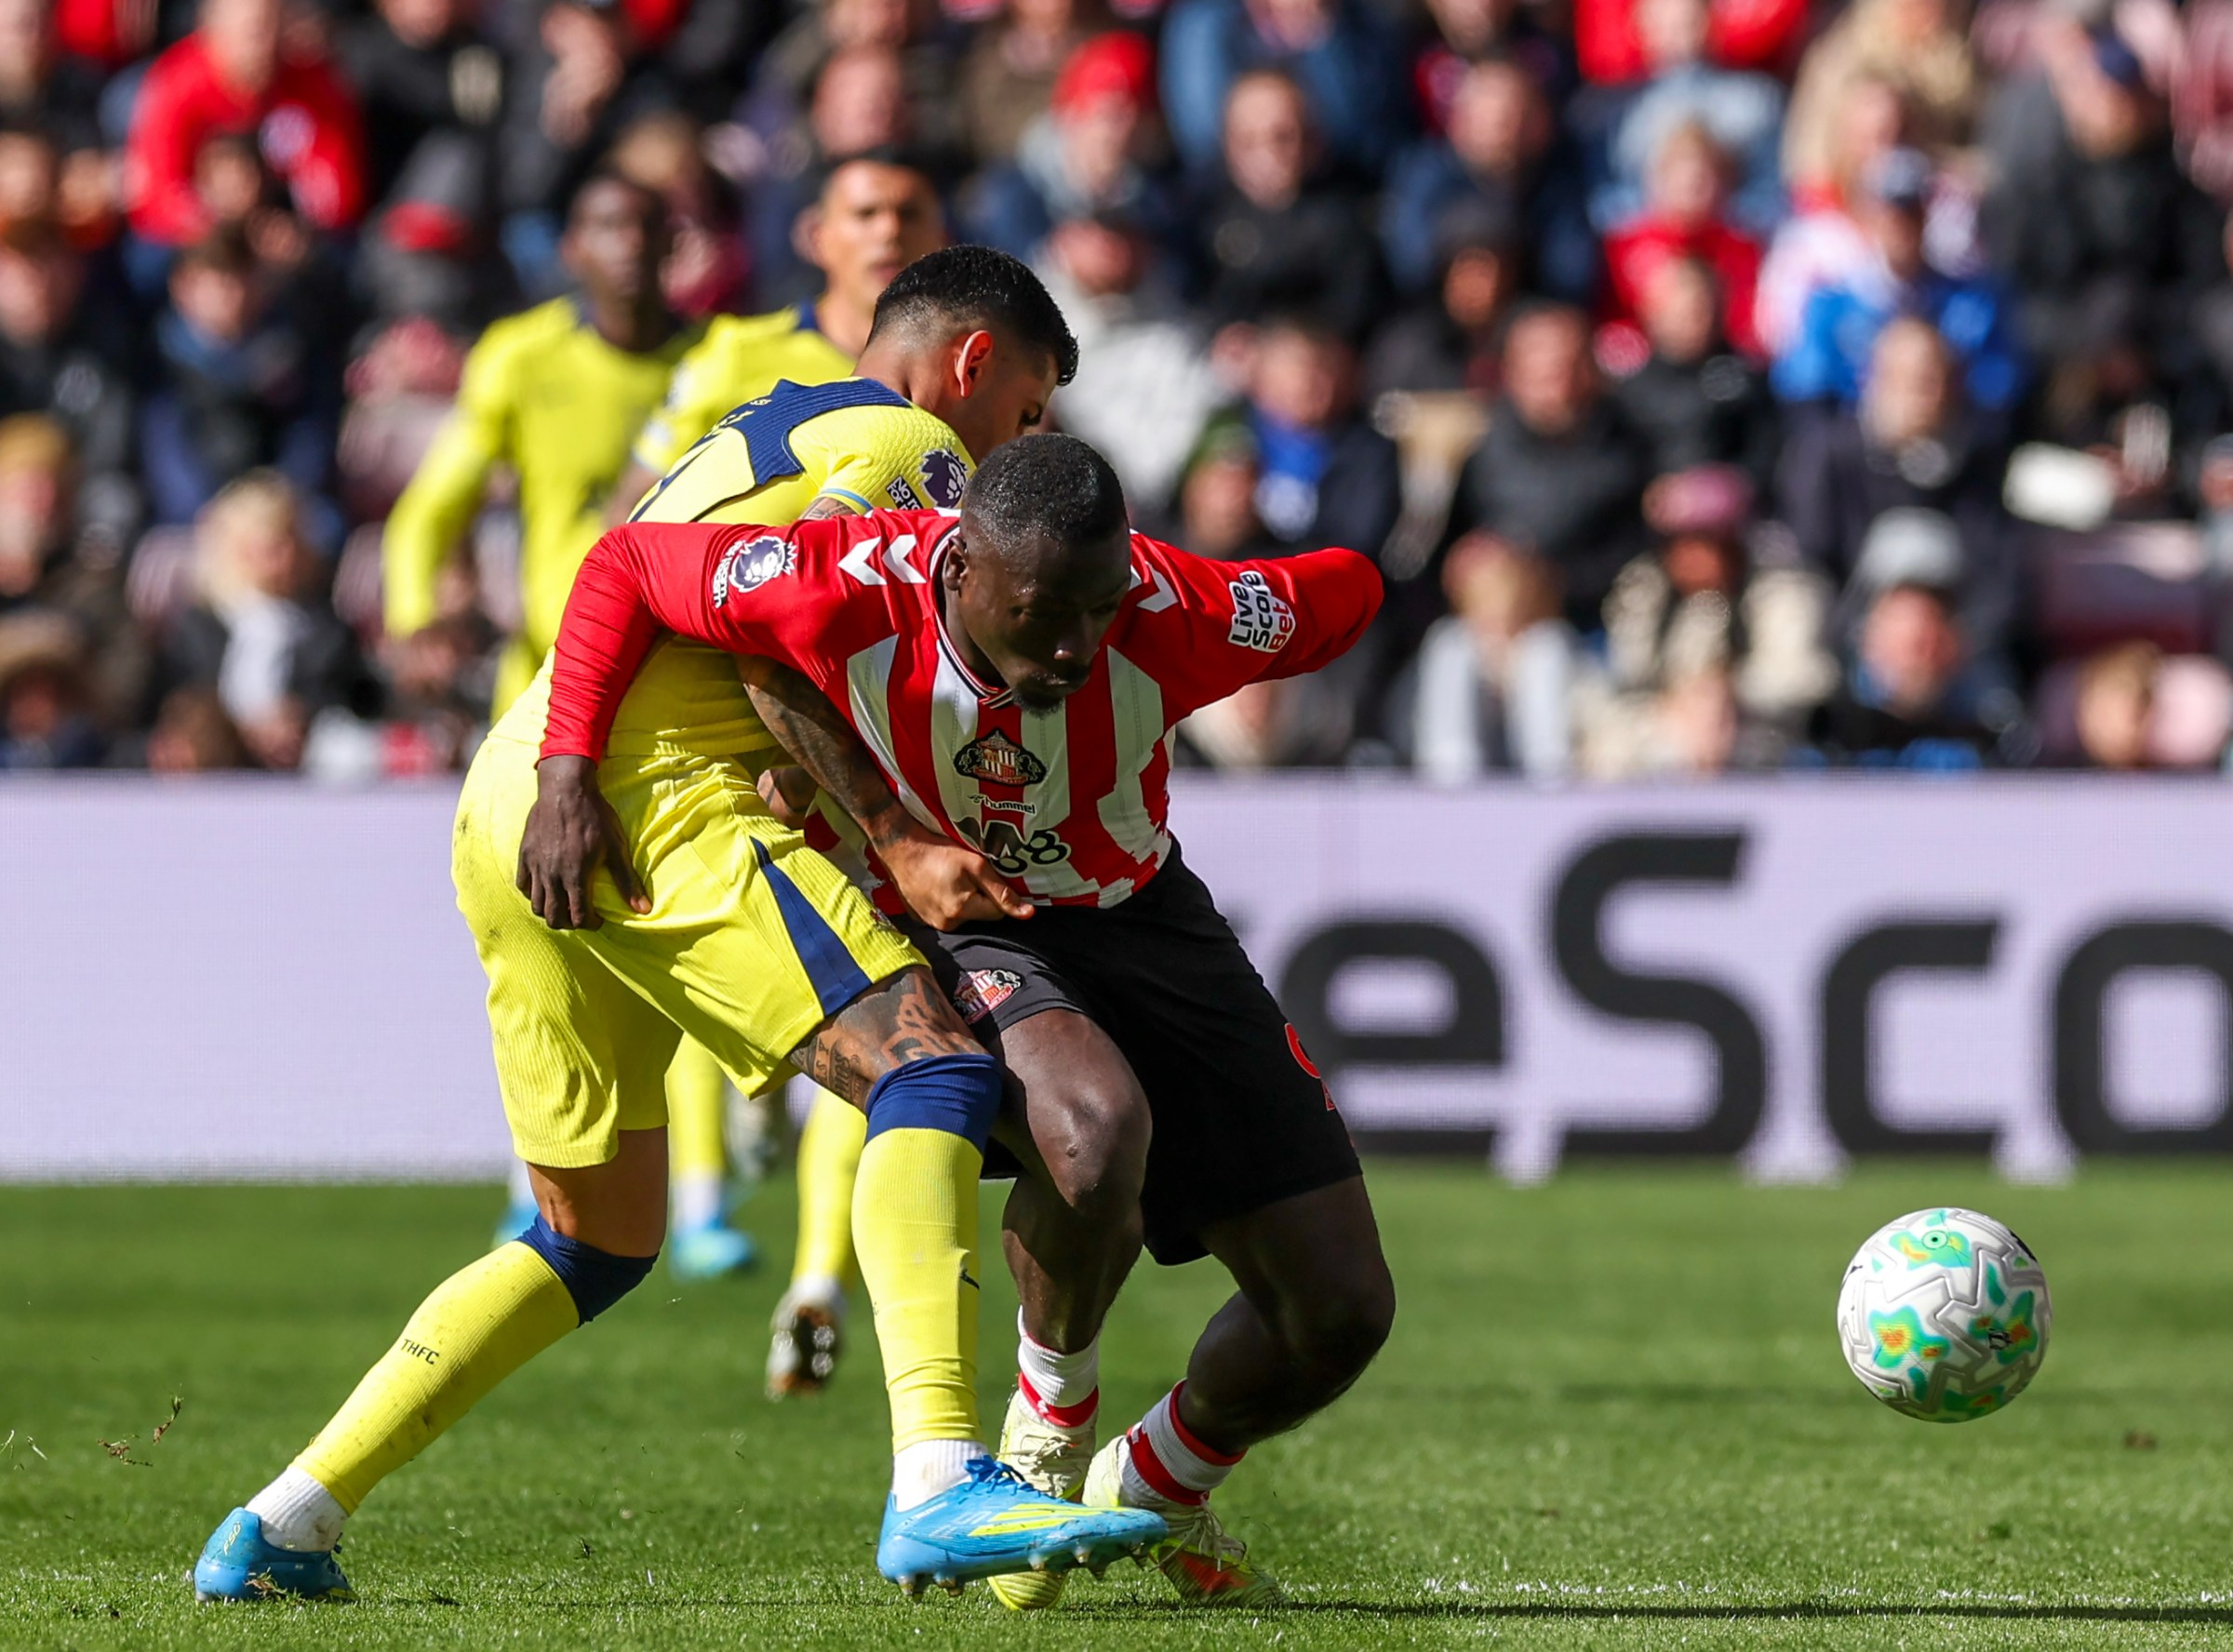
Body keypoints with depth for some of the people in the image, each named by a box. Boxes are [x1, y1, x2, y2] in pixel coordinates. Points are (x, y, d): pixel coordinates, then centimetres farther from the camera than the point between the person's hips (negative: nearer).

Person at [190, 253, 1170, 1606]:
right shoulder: (908, 443, 5)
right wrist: (900, 848, -14)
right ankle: (941, 1487, -37)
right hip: (664, 796, -9)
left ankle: (283, 1527, 16)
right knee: (933, 1062, -18)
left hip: (504, 809, 9)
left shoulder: (743, 440, 33)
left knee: (601, 1241, 19)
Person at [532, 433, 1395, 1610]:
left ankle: (1155, 1492, 27)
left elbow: (1346, 593, -7)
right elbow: (623, 565, -16)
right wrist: (568, 779, -19)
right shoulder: (850, 594, -31)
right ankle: (1048, 1422, -9)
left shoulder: (1169, 618, -28)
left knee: (1342, 1307, -3)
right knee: (1097, 1121, -39)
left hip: (1138, 920, 3)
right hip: (953, 930, -3)